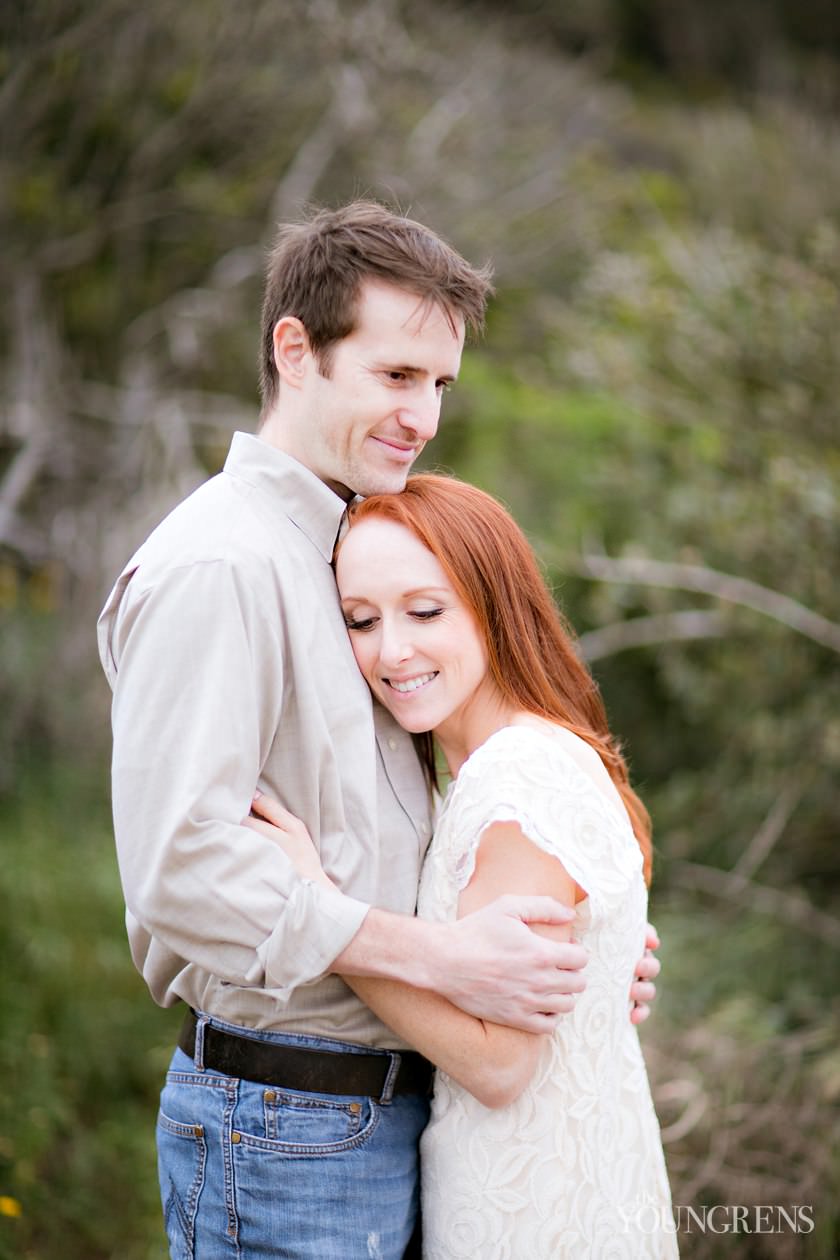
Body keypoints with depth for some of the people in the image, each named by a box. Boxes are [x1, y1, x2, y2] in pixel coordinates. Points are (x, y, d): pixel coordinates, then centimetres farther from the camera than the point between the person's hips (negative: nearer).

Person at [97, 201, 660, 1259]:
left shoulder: (341, 555, 16)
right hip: (279, 1125, -9)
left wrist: (555, 950, 7)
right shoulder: (217, 566, -15)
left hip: (385, 1114, 9)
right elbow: (180, 861, -24)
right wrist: (442, 957, -22)